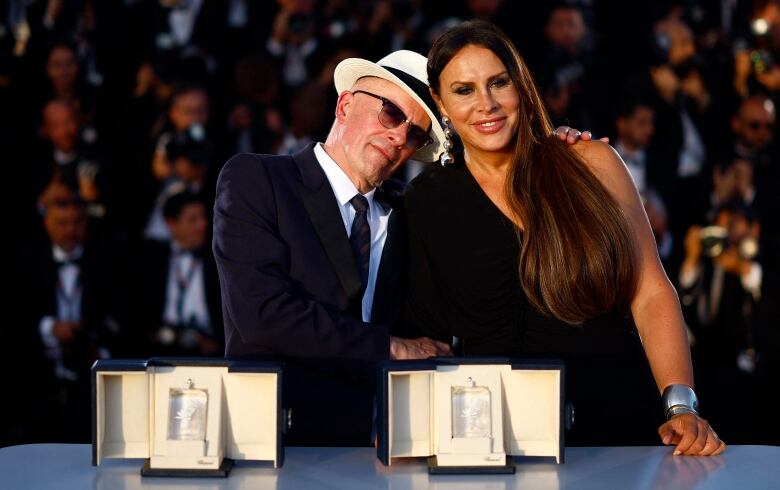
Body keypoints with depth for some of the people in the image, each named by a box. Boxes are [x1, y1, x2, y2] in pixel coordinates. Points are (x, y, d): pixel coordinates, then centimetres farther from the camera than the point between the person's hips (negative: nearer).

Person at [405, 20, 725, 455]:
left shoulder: (593, 165, 6)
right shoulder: (426, 202, 8)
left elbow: (651, 294, 4)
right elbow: (427, 335, 9)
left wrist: (681, 407, -7)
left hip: (619, 427, -1)